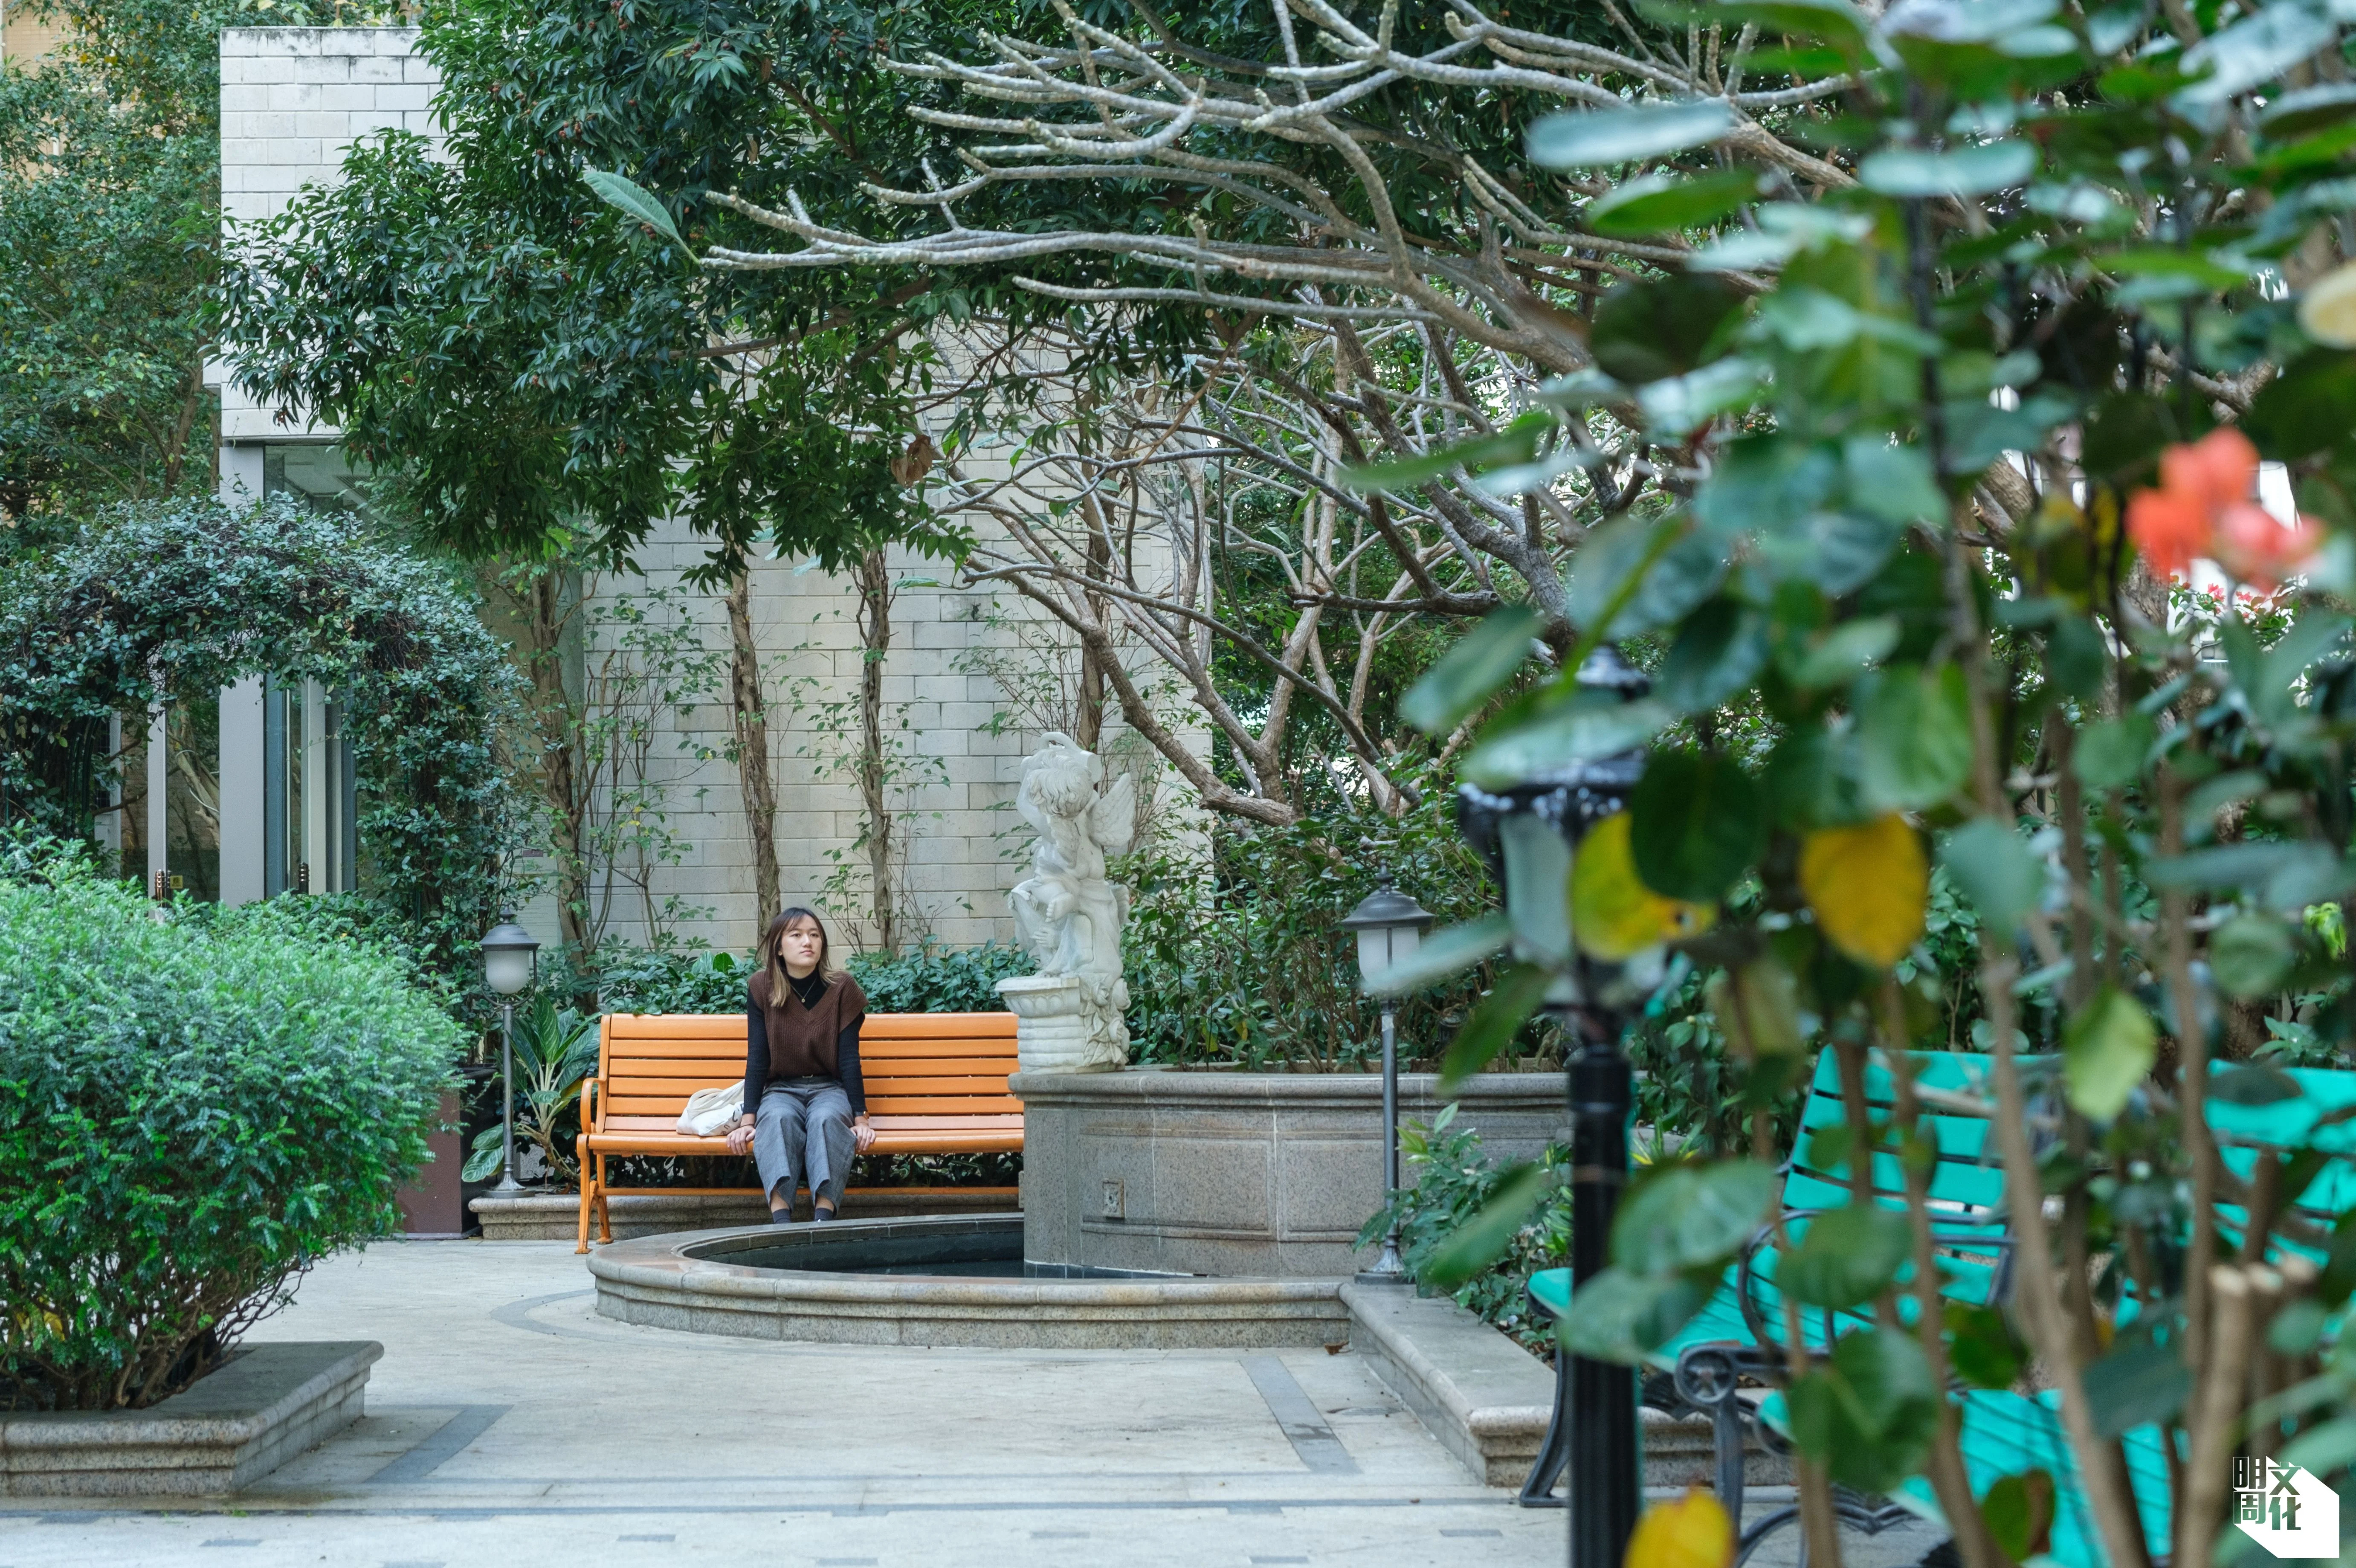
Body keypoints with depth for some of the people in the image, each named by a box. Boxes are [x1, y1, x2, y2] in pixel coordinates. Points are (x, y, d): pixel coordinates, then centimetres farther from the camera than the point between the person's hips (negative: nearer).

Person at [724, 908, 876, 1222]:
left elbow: (849, 1059, -4)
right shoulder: (762, 988, -1)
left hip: (829, 1088, 0)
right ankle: (780, 1215, -54)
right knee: (779, 1119, -35)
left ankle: (824, 1212, -51)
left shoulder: (842, 990, -1)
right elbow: (757, 1058, -3)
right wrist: (748, 1121, -12)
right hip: (780, 1089, 0)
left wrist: (861, 1119, -12)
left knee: (827, 1119, -35)